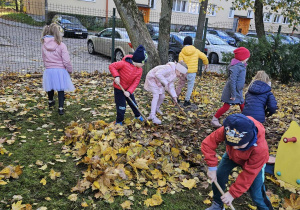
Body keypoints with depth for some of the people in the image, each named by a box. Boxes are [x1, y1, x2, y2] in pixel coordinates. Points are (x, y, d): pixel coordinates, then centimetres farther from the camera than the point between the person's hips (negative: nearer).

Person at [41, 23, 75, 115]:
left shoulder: (44, 45, 0)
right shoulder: (61, 45, -14)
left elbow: (44, 58, 10)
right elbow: (66, 61, -13)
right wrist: (70, 70, 1)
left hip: (48, 70, 4)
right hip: (60, 70, -4)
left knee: (50, 87, 23)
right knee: (60, 89, 7)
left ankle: (51, 102, 47)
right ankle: (60, 108, 5)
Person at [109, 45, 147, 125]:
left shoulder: (140, 70, -9)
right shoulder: (124, 63, -26)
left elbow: (135, 82, -11)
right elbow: (111, 66, -19)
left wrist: (129, 91, -22)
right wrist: (116, 76, -30)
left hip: (128, 89, 6)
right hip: (119, 88, -5)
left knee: (133, 103, 21)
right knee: (121, 106, 0)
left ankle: (138, 115, 46)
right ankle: (119, 122, 21)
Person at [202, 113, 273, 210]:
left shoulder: (260, 149, -42)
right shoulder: (226, 131, -39)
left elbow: (248, 174, -32)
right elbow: (208, 142, -27)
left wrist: (233, 193, -26)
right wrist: (212, 167, -31)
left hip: (253, 163, -3)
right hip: (231, 155, 3)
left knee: (256, 195, -7)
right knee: (218, 177, -3)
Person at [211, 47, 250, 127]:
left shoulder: (241, 65, 8)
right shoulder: (236, 67, -23)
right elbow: (232, 81, -25)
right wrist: (233, 94, -24)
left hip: (238, 91, 9)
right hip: (232, 90, -9)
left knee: (242, 105, 15)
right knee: (226, 106, -2)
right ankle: (214, 119, 9)